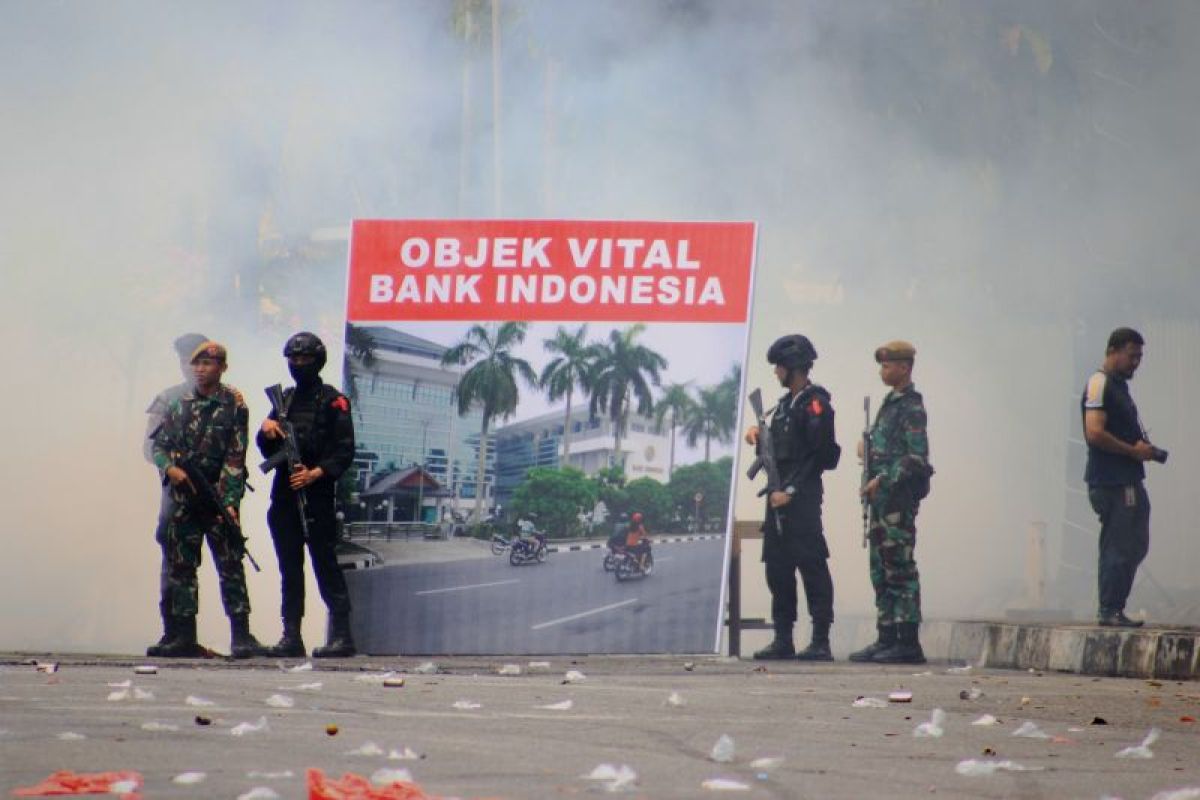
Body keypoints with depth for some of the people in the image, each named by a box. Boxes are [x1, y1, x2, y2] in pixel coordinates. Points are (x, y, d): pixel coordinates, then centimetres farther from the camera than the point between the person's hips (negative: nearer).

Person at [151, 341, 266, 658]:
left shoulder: (233, 404, -3)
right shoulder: (179, 405, 10)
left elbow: (235, 458, -8)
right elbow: (158, 445, 14)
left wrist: (229, 501, -16)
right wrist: (170, 468, -8)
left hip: (218, 497, -5)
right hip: (183, 498, 5)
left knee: (230, 565, -7)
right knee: (181, 566, 5)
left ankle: (241, 635, -7)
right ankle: (184, 635, 9)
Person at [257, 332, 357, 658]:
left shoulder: (332, 401, -1)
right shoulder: (285, 399, 18)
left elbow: (345, 451, -8)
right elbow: (268, 449, 19)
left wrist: (316, 473, -20)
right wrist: (267, 430, -2)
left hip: (317, 495, -6)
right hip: (284, 495, 6)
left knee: (325, 564, -9)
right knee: (290, 567, 7)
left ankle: (342, 635, -8)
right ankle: (291, 637, 9)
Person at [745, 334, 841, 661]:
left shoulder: (815, 403, -9)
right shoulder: (786, 403, 18)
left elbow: (819, 454, -16)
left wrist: (791, 492, -18)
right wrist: (759, 435, 5)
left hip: (802, 497, -9)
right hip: (779, 495, 9)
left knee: (812, 566, -10)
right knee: (777, 567, 10)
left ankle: (821, 642, -11)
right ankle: (783, 640, 15)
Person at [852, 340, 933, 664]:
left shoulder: (911, 407, -10)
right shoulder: (890, 403, 18)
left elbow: (917, 456, -17)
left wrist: (884, 479, -20)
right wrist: (873, 483, 15)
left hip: (899, 497, -10)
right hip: (882, 498, 10)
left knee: (900, 568, -10)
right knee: (881, 570, 10)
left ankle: (908, 642, -10)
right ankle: (886, 638, 13)